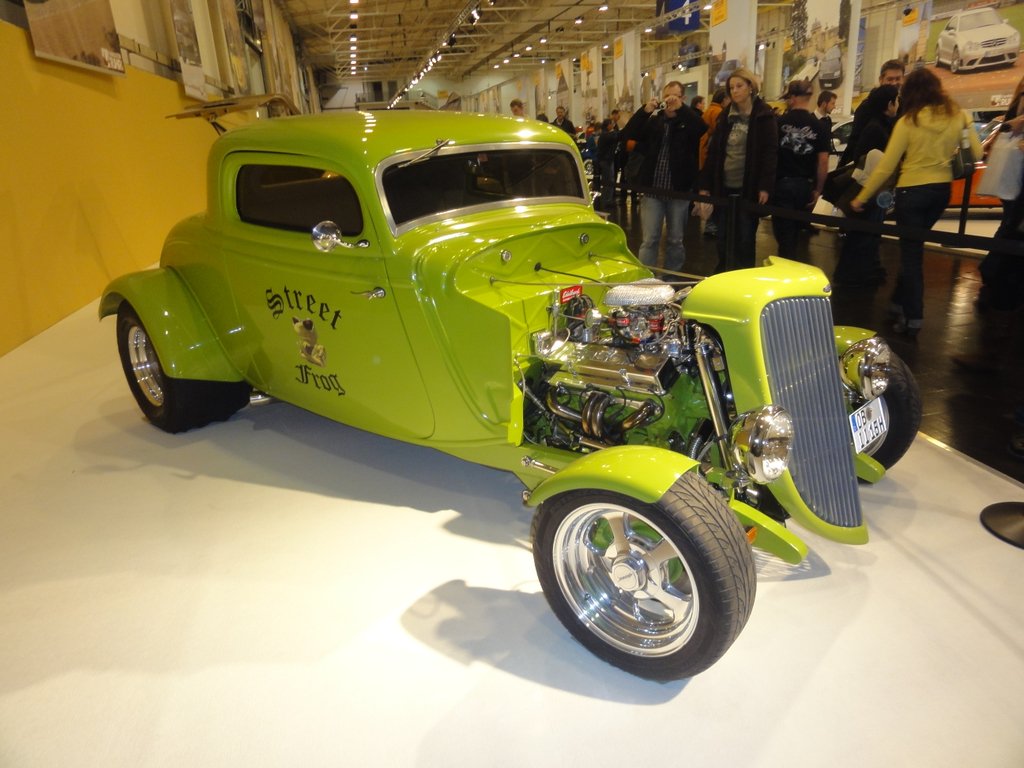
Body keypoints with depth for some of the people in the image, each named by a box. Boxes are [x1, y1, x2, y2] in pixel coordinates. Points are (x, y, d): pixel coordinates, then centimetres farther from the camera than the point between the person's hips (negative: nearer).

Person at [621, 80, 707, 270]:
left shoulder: (689, 121, 3)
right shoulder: (653, 120, 8)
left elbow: (703, 129, -18)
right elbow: (628, 134, -3)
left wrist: (681, 108, -26)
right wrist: (645, 110, -16)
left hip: (679, 190, 0)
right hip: (652, 189, 1)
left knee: (675, 240, 10)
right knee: (649, 240, -1)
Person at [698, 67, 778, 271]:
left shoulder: (764, 116, -2)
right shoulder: (726, 116, 11)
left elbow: (770, 153, -8)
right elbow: (713, 151, 10)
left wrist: (765, 186, -17)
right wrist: (705, 184, 3)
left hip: (748, 188, -4)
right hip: (723, 186, 4)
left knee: (745, 238, 3)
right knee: (723, 237, 9)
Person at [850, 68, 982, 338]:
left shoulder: (908, 121, -12)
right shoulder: (957, 116, 0)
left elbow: (885, 167, -13)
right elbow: (976, 154, 3)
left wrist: (861, 198, -6)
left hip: (912, 192, -5)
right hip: (941, 191, 5)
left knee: (911, 252, 2)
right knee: (913, 248, 20)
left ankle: (913, 318, 1)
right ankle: (900, 303, 29)